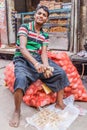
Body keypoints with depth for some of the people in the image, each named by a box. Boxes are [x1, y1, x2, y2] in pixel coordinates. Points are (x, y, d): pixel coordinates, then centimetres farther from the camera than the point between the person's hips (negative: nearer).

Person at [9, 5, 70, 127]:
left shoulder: (45, 35, 12)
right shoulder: (24, 27, -4)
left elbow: (44, 52, 1)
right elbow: (22, 48, -17)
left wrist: (46, 66, -23)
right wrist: (36, 64, -33)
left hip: (38, 59, 5)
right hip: (23, 59, -5)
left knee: (61, 72, -12)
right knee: (21, 78, -37)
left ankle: (59, 103, 4)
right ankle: (17, 111, -16)